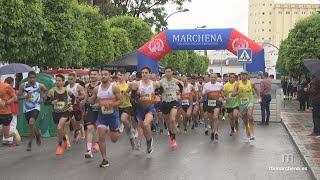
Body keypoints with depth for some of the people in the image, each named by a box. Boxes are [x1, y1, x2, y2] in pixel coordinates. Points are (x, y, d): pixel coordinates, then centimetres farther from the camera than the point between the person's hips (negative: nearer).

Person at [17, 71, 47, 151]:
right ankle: (38, 133, 49)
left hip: (35, 108, -2)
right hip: (26, 108, 3)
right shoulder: (23, 86, -7)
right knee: (31, 126, 14)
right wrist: (25, 97, -22)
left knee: (31, 123, -22)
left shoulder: (40, 86, -6)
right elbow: (17, 96, -4)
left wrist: (42, 98, 0)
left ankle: (29, 143, -10)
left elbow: (45, 90, 16)